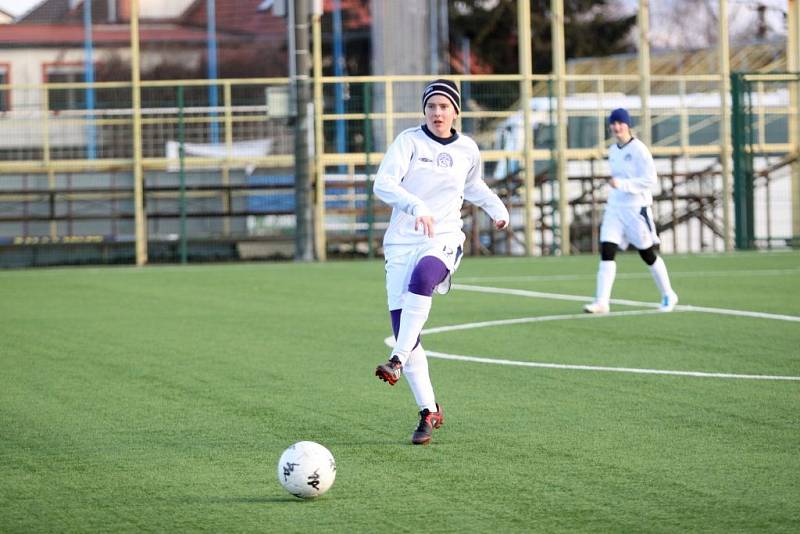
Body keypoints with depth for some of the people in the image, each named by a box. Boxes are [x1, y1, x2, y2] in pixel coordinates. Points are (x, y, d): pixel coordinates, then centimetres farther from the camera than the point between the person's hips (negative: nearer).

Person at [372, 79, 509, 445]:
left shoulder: (467, 150, 9)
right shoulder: (409, 141, -1)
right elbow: (383, 184, -17)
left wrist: (497, 208, 18)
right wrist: (416, 206, -32)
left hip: (444, 241, 0)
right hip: (402, 242, 0)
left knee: (421, 279, -37)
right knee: (403, 331, -6)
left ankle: (398, 361, -42)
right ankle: (429, 412, 6)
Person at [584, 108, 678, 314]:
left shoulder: (638, 149, -10)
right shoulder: (613, 151, 12)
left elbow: (650, 179, -16)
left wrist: (622, 184, -23)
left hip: (637, 208, -6)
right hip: (614, 208, 6)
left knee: (647, 254, 3)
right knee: (606, 251, -9)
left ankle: (668, 296, 21)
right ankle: (602, 301, -13)